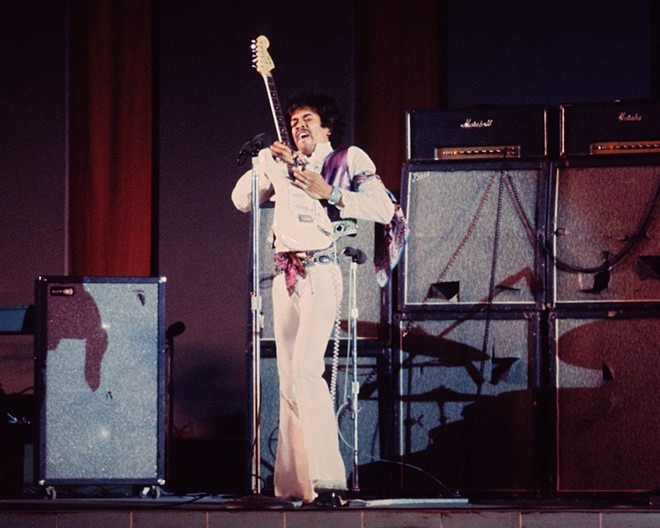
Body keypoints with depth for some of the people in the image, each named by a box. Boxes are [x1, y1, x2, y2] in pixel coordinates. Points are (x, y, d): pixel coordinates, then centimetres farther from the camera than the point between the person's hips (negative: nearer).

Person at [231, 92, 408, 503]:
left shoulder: (349, 161, 5)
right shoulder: (283, 165, 20)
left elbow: (385, 210, -6)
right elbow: (241, 200, 16)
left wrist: (330, 194, -11)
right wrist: (266, 163, 3)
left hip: (321, 273, -6)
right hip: (286, 275, 6)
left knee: (306, 367, -22)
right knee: (288, 378, 5)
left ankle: (326, 474, -26)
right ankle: (294, 483, 9)